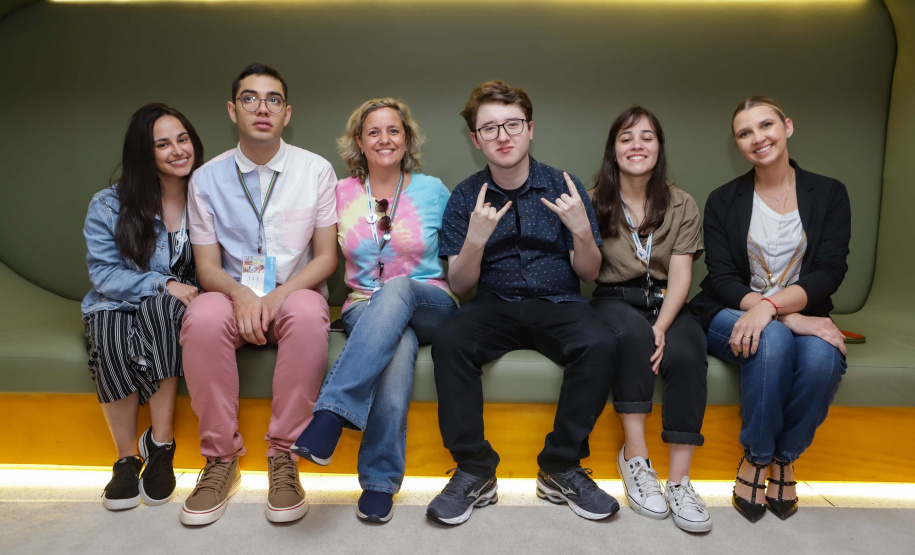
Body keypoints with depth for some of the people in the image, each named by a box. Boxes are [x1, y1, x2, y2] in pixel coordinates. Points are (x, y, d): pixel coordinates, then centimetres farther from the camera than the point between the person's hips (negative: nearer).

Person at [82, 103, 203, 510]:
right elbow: (103, 274, -6)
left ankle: (161, 444, -28)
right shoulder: (109, 206, -1)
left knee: (159, 307, -35)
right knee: (110, 334, -34)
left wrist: (200, 293, -17)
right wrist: (163, 284, -20)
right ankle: (127, 458, -18)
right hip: (118, 307, 0)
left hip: (173, 309, 0)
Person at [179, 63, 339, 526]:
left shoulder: (316, 170, 2)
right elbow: (207, 266, 3)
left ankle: (284, 457, -23)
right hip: (235, 293, 1)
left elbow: (325, 257, 0)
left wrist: (278, 296, -18)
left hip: (294, 291, -1)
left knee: (307, 314, -36)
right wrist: (240, 294, -20)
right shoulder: (207, 179, 4)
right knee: (203, 318, -32)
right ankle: (220, 458, -16)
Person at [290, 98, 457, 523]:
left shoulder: (432, 190, 7)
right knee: (399, 349, -36)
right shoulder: (341, 194, 10)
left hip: (428, 307, 0)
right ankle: (380, 481, -29)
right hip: (365, 310, 1)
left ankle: (331, 413, -42)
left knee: (397, 288, -38)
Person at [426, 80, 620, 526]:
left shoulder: (564, 187, 2)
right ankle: (474, 471, -16)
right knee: (448, 341, -30)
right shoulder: (465, 197, 2)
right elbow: (460, 286, -1)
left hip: (558, 304, 0)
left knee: (600, 344, -31)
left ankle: (561, 468, -13)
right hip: (495, 306, 0)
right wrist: (476, 239, -20)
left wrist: (582, 230, -18)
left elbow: (589, 274, 3)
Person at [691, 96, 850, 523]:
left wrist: (772, 305, -26)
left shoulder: (829, 194, 6)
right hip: (730, 316, -1)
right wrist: (789, 319, -21)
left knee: (824, 357, -32)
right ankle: (755, 457, -13)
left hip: (802, 316, 1)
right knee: (773, 340, -35)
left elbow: (829, 272, -6)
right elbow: (723, 279, -5)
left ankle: (784, 457, -6)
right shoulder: (723, 201, 4)